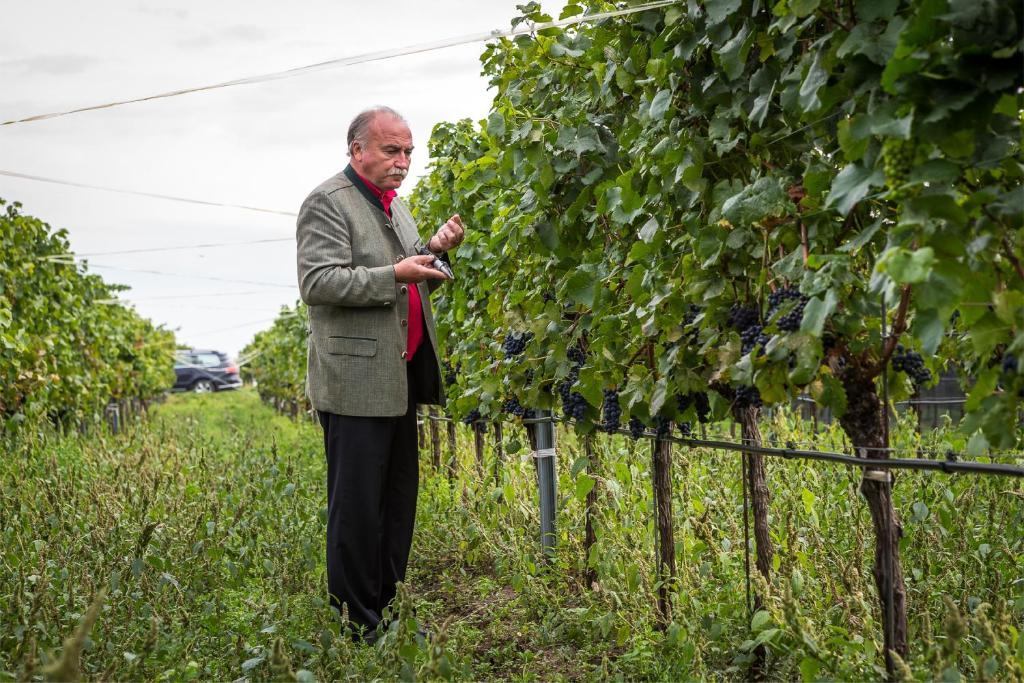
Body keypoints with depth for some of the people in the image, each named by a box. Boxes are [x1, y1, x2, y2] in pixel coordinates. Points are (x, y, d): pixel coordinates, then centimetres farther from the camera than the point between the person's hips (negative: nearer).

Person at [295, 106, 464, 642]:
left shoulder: (396, 207, 18)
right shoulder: (327, 203, -8)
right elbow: (317, 282, -18)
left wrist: (435, 251, 5)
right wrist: (393, 274, -23)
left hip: (400, 380, 9)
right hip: (357, 382, -9)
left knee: (399, 498, 14)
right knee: (357, 506, -2)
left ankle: (385, 608, 25)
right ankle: (356, 625, 8)